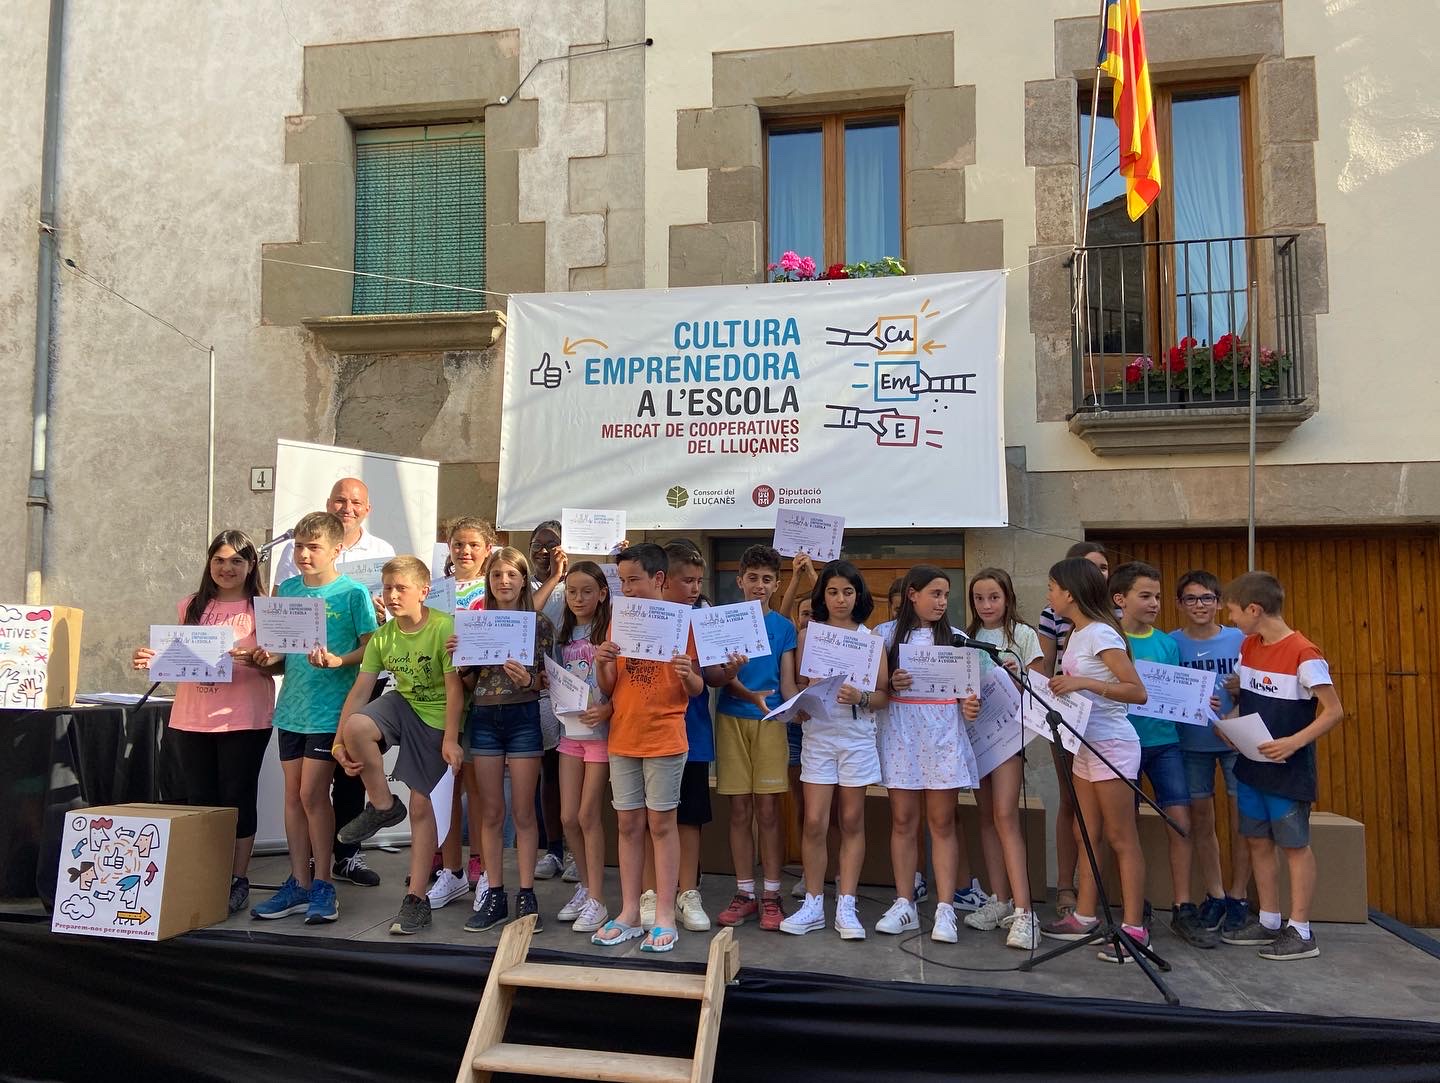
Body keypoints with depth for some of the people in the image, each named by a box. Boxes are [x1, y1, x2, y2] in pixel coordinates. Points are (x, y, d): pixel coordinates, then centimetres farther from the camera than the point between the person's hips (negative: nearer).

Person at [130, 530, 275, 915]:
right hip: (192, 718, 4)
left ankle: (238, 880, 11)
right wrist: (153, 661, -2)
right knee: (199, 800, 9)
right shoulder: (191, 607, 12)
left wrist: (255, 660, -24)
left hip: (243, 719, -4)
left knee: (237, 798, 1)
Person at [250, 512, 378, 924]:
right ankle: (298, 884, 20)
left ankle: (322, 884, 8)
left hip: (330, 708, -6)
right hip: (291, 706, 6)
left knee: (312, 793, -6)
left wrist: (338, 661, -24)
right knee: (293, 794, 10)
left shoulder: (353, 593, -7)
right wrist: (270, 655, -4)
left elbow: (371, 647, -8)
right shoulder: (287, 589, 9)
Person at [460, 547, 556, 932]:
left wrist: (527, 679, -21)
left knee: (523, 812, 2)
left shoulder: (540, 623, -2)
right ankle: (494, 895, 18)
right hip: (484, 717, 3)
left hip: (523, 716, -3)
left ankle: (526, 896, 11)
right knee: (491, 812, 9)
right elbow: (471, 680, 11)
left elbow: (547, 680, -1)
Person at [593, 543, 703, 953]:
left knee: (661, 823, 1)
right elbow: (608, 688, 8)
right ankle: (629, 914, 18)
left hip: (664, 738, -4)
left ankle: (665, 917, 10)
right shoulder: (618, 622, 7)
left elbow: (696, 689, -1)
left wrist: (687, 673, -23)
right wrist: (602, 665, -12)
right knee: (628, 824, 9)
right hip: (623, 736, 4)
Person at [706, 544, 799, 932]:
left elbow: (787, 682, 3)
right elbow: (709, 675, -1)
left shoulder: (783, 626, 7)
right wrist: (729, 674, -23)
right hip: (731, 719, 0)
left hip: (770, 720, 0)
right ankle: (745, 893, 15)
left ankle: (771, 896, 10)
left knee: (768, 810, 0)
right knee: (740, 810, 4)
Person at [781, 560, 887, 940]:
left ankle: (846, 908, 13)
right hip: (818, 735, 0)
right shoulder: (808, 634, 5)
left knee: (852, 823, 6)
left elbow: (884, 695, 3)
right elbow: (798, 685, 7)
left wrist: (860, 697, -16)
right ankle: (813, 907, 11)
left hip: (857, 737, 0)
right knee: (815, 823, -2)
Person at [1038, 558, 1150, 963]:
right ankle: (1085, 917, 22)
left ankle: (1135, 929, 5)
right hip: (1086, 745, 9)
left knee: (1121, 838, -2)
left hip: (1112, 744, -9)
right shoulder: (1075, 634, 12)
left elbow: (1138, 692, -21)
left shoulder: (1101, 634, -16)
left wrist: (1083, 683, -28)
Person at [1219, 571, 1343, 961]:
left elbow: (1334, 711, -17)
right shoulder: (1248, 647, 5)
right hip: (1251, 763, 8)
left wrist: (1294, 742, -27)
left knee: (1294, 845, 3)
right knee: (1258, 841, 13)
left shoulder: (1304, 654, -18)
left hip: (1289, 768, -7)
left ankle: (1301, 932, 13)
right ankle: (1269, 922, 25)